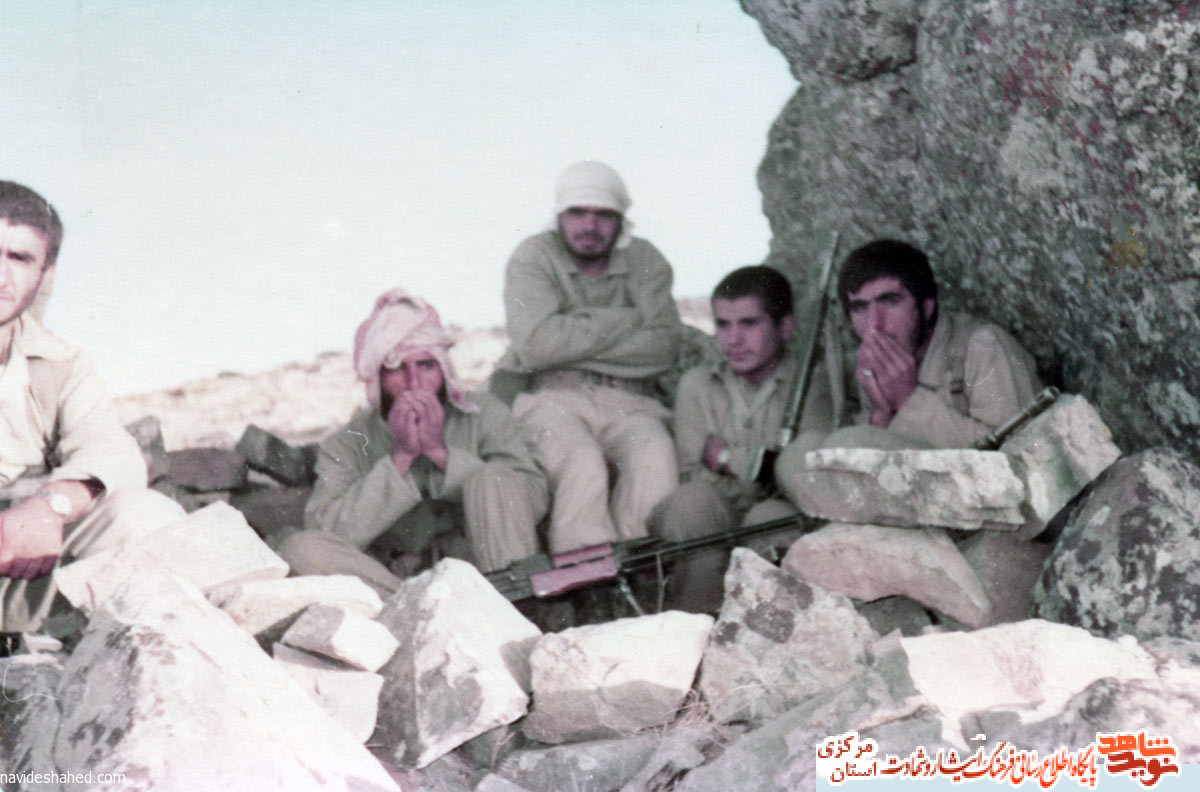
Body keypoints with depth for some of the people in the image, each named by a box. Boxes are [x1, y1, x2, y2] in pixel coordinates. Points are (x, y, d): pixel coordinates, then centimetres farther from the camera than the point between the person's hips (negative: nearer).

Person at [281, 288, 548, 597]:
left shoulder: (484, 414, 5)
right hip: (385, 580, 0)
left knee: (493, 477, -21)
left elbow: (535, 501, -9)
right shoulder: (345, 447, 3)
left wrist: (441, 452, -16)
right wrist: (400, 458, -18)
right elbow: (327, 534, -14)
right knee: (301, 549, -24)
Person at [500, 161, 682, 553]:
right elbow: (536, 345, -12)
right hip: (550, 398, -2)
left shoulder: (645, 261, 13)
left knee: (654, 455, -31)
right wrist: (628, 320, -4)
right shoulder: (534, 257, 5)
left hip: (626, 402, 2)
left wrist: (575, 338, -9)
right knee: (581, 462, -34)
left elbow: (664, 346, -3)